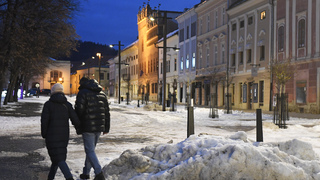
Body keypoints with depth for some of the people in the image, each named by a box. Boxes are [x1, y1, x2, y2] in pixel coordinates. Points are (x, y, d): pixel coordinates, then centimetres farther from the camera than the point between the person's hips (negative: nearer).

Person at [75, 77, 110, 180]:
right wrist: (106, 128, 19)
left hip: (88, 128, -7)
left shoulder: (83, 93, -6)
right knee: (91, 149, 18)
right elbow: (107, 112, 15)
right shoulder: (102, 94, 14)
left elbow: (79, 111, -12)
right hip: (99, 128, 7)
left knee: (90, 151, -3)